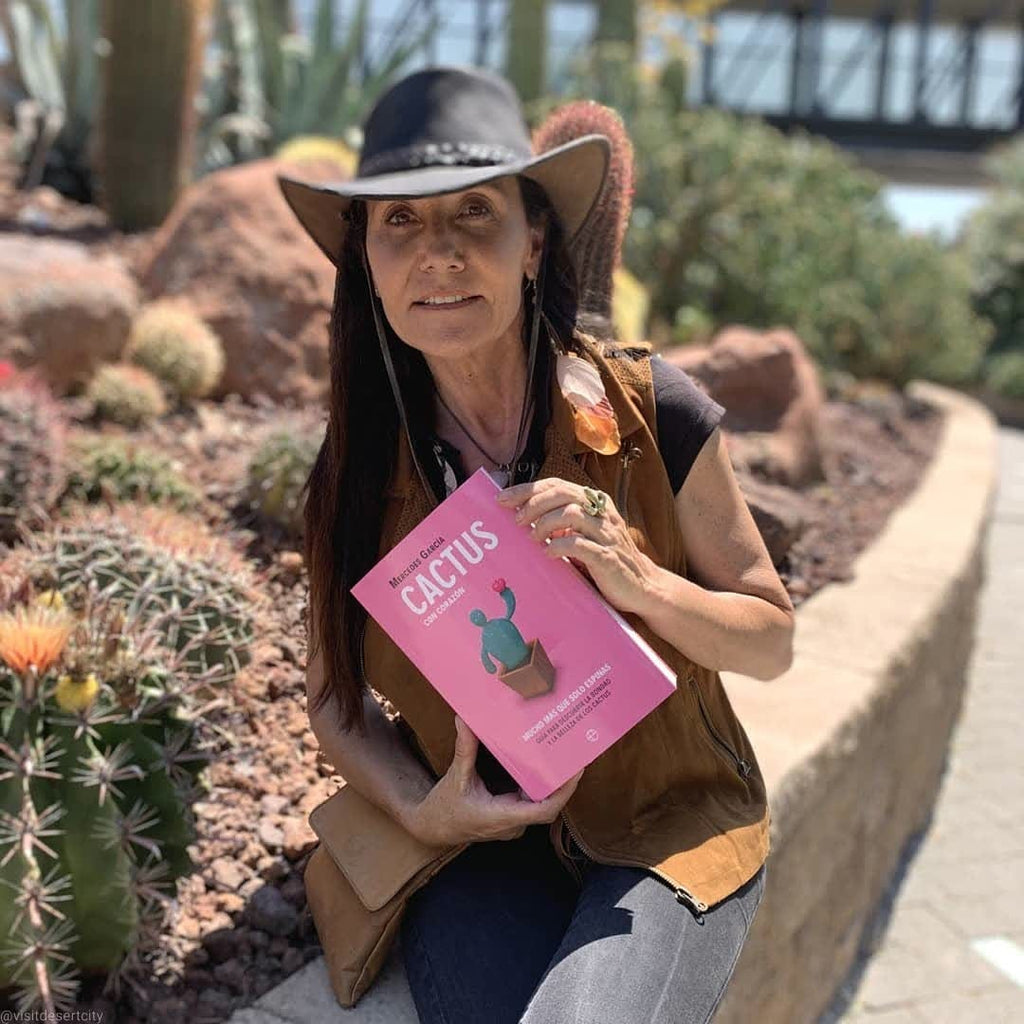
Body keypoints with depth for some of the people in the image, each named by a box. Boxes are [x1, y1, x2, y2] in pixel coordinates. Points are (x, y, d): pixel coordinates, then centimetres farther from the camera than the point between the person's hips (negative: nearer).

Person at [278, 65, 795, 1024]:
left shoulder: (649, 413, -13)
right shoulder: (355, 473, -6)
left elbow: (771, 640, -3)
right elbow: (335, 700, 6)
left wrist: (639, 582, -23)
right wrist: (422, 810, -13)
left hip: (672, 832, -1)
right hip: (483, 846, 2)